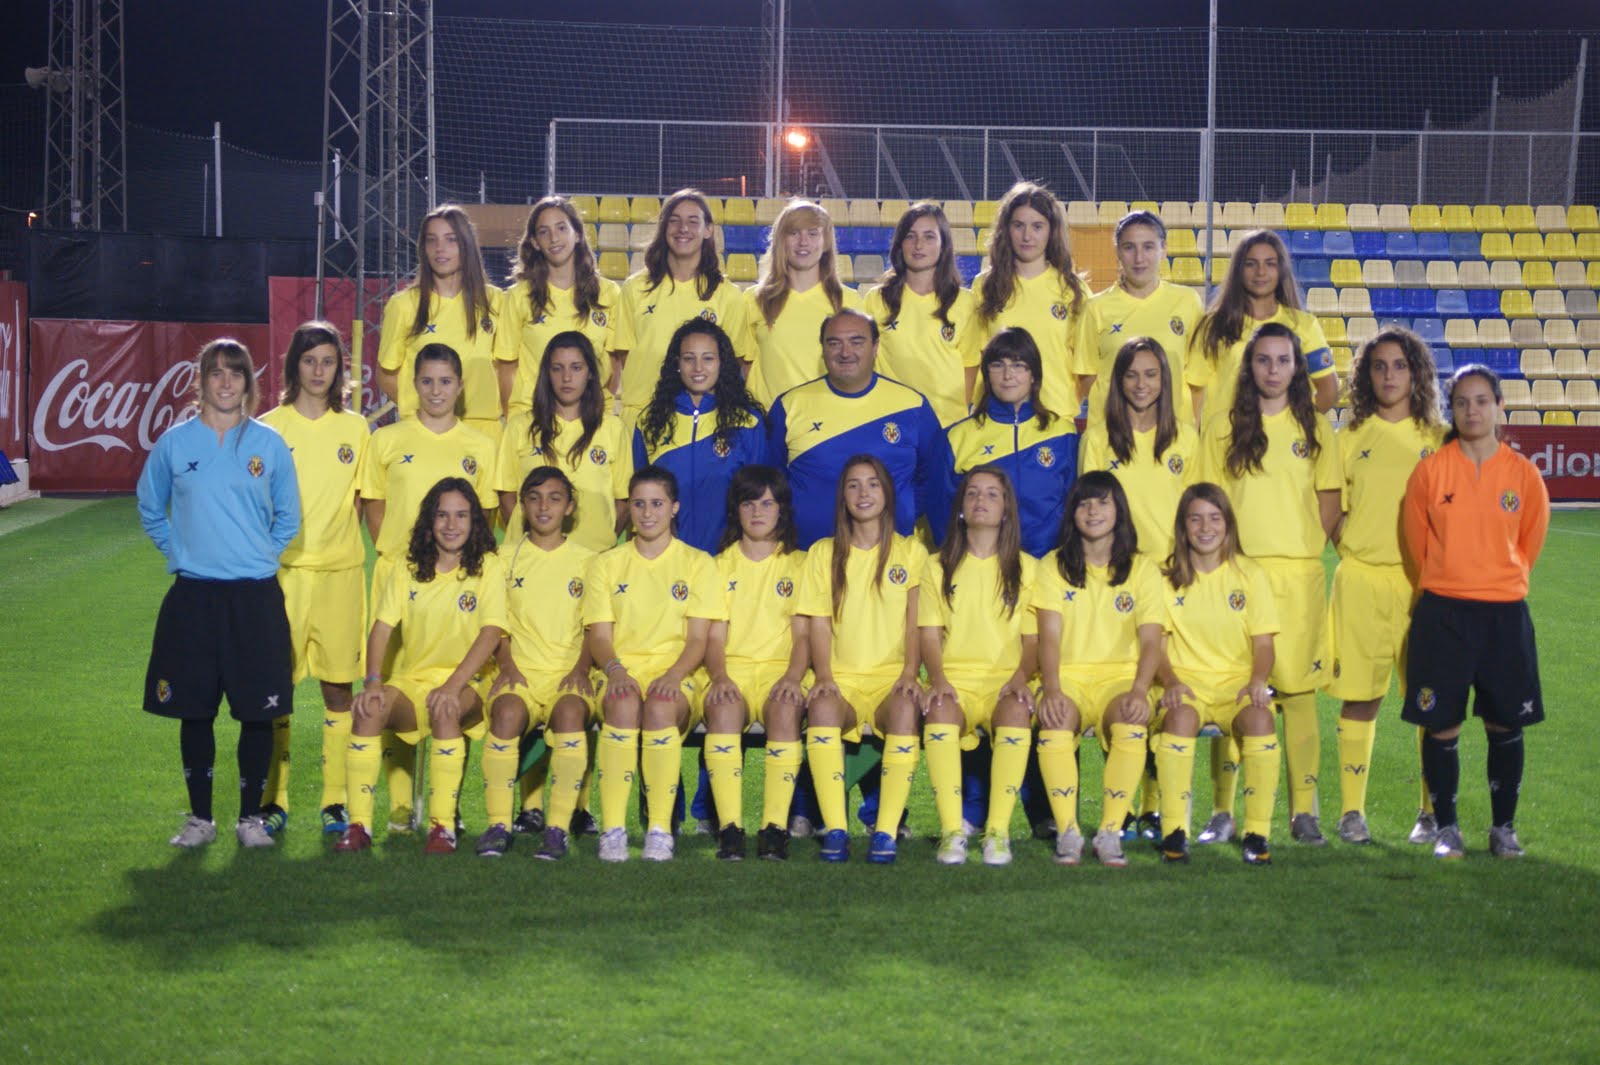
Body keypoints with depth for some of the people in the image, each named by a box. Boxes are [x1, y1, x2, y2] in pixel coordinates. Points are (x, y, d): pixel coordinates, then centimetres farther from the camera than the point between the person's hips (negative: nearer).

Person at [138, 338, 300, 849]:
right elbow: (151, 510, 16)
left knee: (258, 710, 1)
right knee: (195, 710, 5)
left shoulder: (269, 444, 3)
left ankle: (251, 816, 14)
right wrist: (179, 554, 6)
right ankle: (200, 817, 17)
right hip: (193, 596, 0)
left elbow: (287, 516, 13)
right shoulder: (174, 443, 3)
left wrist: (262, 557, 3)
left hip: (256, 596, 0)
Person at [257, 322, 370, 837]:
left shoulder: (355, 428, 8)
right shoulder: (269, 427, 3)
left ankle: (335, 800, 11)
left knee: (339, 684, 3)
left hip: (341, 568, 1)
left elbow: (361, 501, 13)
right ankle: (273, 799, 9)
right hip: (282, 569, -1)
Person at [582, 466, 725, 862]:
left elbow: (697, 640, 3)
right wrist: (614, 669, -14)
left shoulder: (697, 563, 12)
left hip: (677, 675, -1)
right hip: (623, 671, 1)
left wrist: (674, 674, -16)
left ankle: (660, 829, -32)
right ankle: (612, 829, -35)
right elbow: (599, 636, 8)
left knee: (661, 707, -36)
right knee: (624, 704, -35)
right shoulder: (607, 564, 16)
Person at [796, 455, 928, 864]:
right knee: (822, 708, -34)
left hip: (892, 677, 0)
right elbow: (818, 622, 8)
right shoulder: (823, 553, 15)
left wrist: (909, 672, -10)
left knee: (906, 709, -35)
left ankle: (886, 833, -34)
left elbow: (915, 623, 6)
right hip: (842, 679, 1)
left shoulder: (911, 552, 14)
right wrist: (823, 675, -9)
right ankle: (834, 830, -34)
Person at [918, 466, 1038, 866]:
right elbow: (929, 636, 8)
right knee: (940, 710, -35)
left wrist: (1020, 676, -11)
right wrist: (937, 679, -12)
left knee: (1017, 710, -36)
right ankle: (951, 832, -36)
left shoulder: (1026, 567, 16)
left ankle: (998, 830, -34)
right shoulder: (938, 567, 17)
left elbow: (1033, 638, 10)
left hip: (1006, 682, 0)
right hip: (955, 681, 0)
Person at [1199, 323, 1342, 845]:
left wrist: (1299, 546, -1)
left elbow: (1330, 505, 11)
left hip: (1300, 574, 1)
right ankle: (1223, 812, 3)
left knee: (1299, 690, -1)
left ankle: (1303, 811, 6)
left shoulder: (1315, 429, 11)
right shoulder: (1223, 428, 9)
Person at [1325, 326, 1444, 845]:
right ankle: (1352, 810, 8)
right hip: (1361, 580, 0)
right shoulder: (1350, 438, 11)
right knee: (1359, 697, 0)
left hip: (1421, 581, 0)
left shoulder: (1437, 438, 9)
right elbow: (1332, 515, 14)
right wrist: (1352, 545, -1)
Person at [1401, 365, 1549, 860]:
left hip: (1505, 613, 1)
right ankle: (1446, 828, 16)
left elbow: (1532, 539, 12)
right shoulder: (1431, 470, -4)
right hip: (1442, 613, -1)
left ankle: (1503, 827, 22)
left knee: (1505, 724, 6)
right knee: (1441, 726, 1)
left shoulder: (1523, 474, -1)